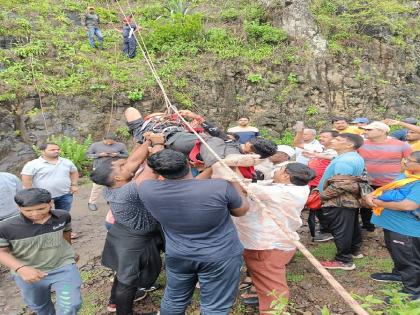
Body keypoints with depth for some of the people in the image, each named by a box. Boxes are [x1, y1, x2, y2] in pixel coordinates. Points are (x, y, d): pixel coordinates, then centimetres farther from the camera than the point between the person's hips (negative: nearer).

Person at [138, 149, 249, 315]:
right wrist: (233, 180, 5)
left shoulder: (147, 190, -20)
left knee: (174, 300, 25)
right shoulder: (220, 187, -27)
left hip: (177, 256, 3)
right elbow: (242, 210, -6)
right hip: (220, 257, -2)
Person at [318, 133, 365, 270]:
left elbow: (340, 184, -30)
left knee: (341, 230, -1)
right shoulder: (356, 158, 11)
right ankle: (354, 251, 38)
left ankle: (344, 261, 8)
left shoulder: (344, 160, -24)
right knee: (352, 227, 22)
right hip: (351, 199, 11)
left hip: (339, 202, -11)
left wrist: (323, 195, -18)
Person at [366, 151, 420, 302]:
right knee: (396, 253, 28)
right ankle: (399, 274, 49)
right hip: (392, 223, 10)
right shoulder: (406, 175, 5)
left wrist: (380, 203, -20)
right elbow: (386, 188, 12)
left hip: (407, 230, -10)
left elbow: (407, 206, -35)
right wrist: (371, 195, -8)